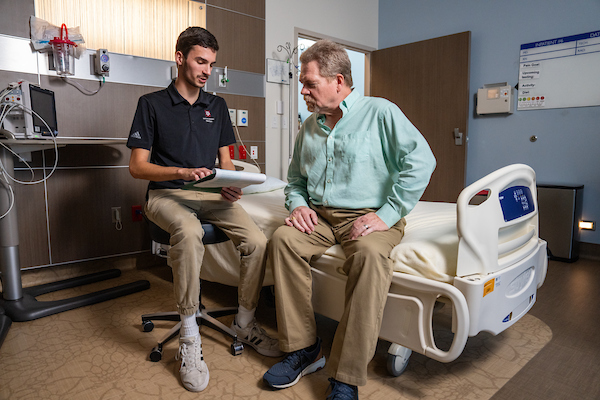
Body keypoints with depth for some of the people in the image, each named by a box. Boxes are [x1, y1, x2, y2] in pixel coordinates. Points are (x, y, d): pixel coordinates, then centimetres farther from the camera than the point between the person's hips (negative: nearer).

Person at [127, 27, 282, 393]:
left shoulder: (217, 106, 17)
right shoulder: (152, 104, 4)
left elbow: (225, 160, 14)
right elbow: (137, 166, -2)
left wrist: (231, 184, -9)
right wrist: (181, 173, -19)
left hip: (211, 194, 4)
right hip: (166, 194, -3)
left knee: (257, 241, -23)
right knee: (189, 231, -39)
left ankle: (245, 322, 0)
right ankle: (190, 338, -24)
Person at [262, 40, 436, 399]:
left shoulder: (380, 112, -1)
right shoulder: (309, 127, 18)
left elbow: (421, 160, -13)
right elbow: (295, 179, 25)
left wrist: (387, 214, -19)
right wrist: (298, 204, 2)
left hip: (370, 217, -4)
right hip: (320, 216, 5)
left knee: (370, 253, -36)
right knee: (282, 239, -24)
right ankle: (303, 349, -13)